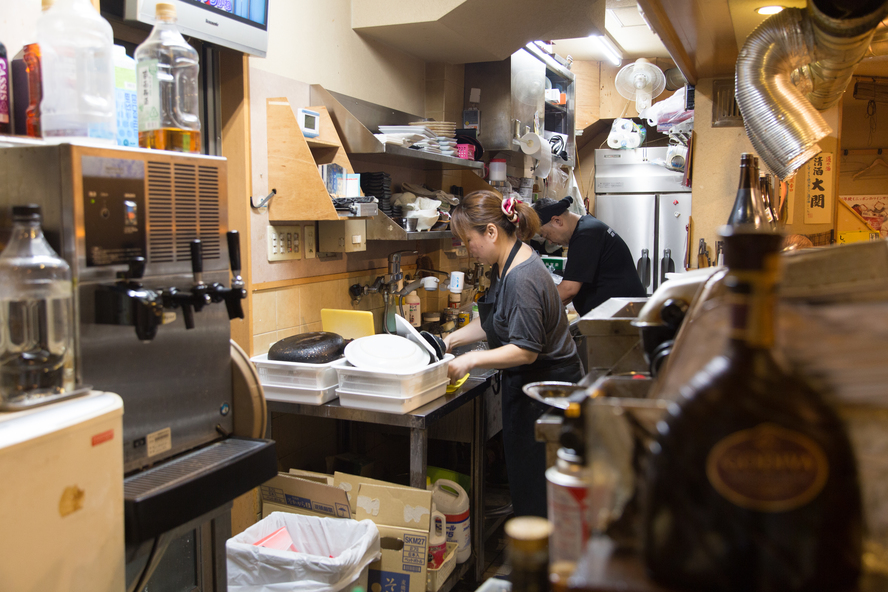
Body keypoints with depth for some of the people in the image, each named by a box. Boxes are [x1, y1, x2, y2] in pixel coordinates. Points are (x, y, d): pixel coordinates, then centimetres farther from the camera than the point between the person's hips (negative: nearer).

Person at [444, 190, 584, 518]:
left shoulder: (522, 278, -26)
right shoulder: (504, 266, 7)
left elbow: (526, 350, -26)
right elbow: (493, 322, 17)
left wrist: (471, 360, -23)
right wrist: (452, 339, 9)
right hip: (526, 385, 10)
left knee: (531, 485, 1)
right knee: (521, 480, 18)